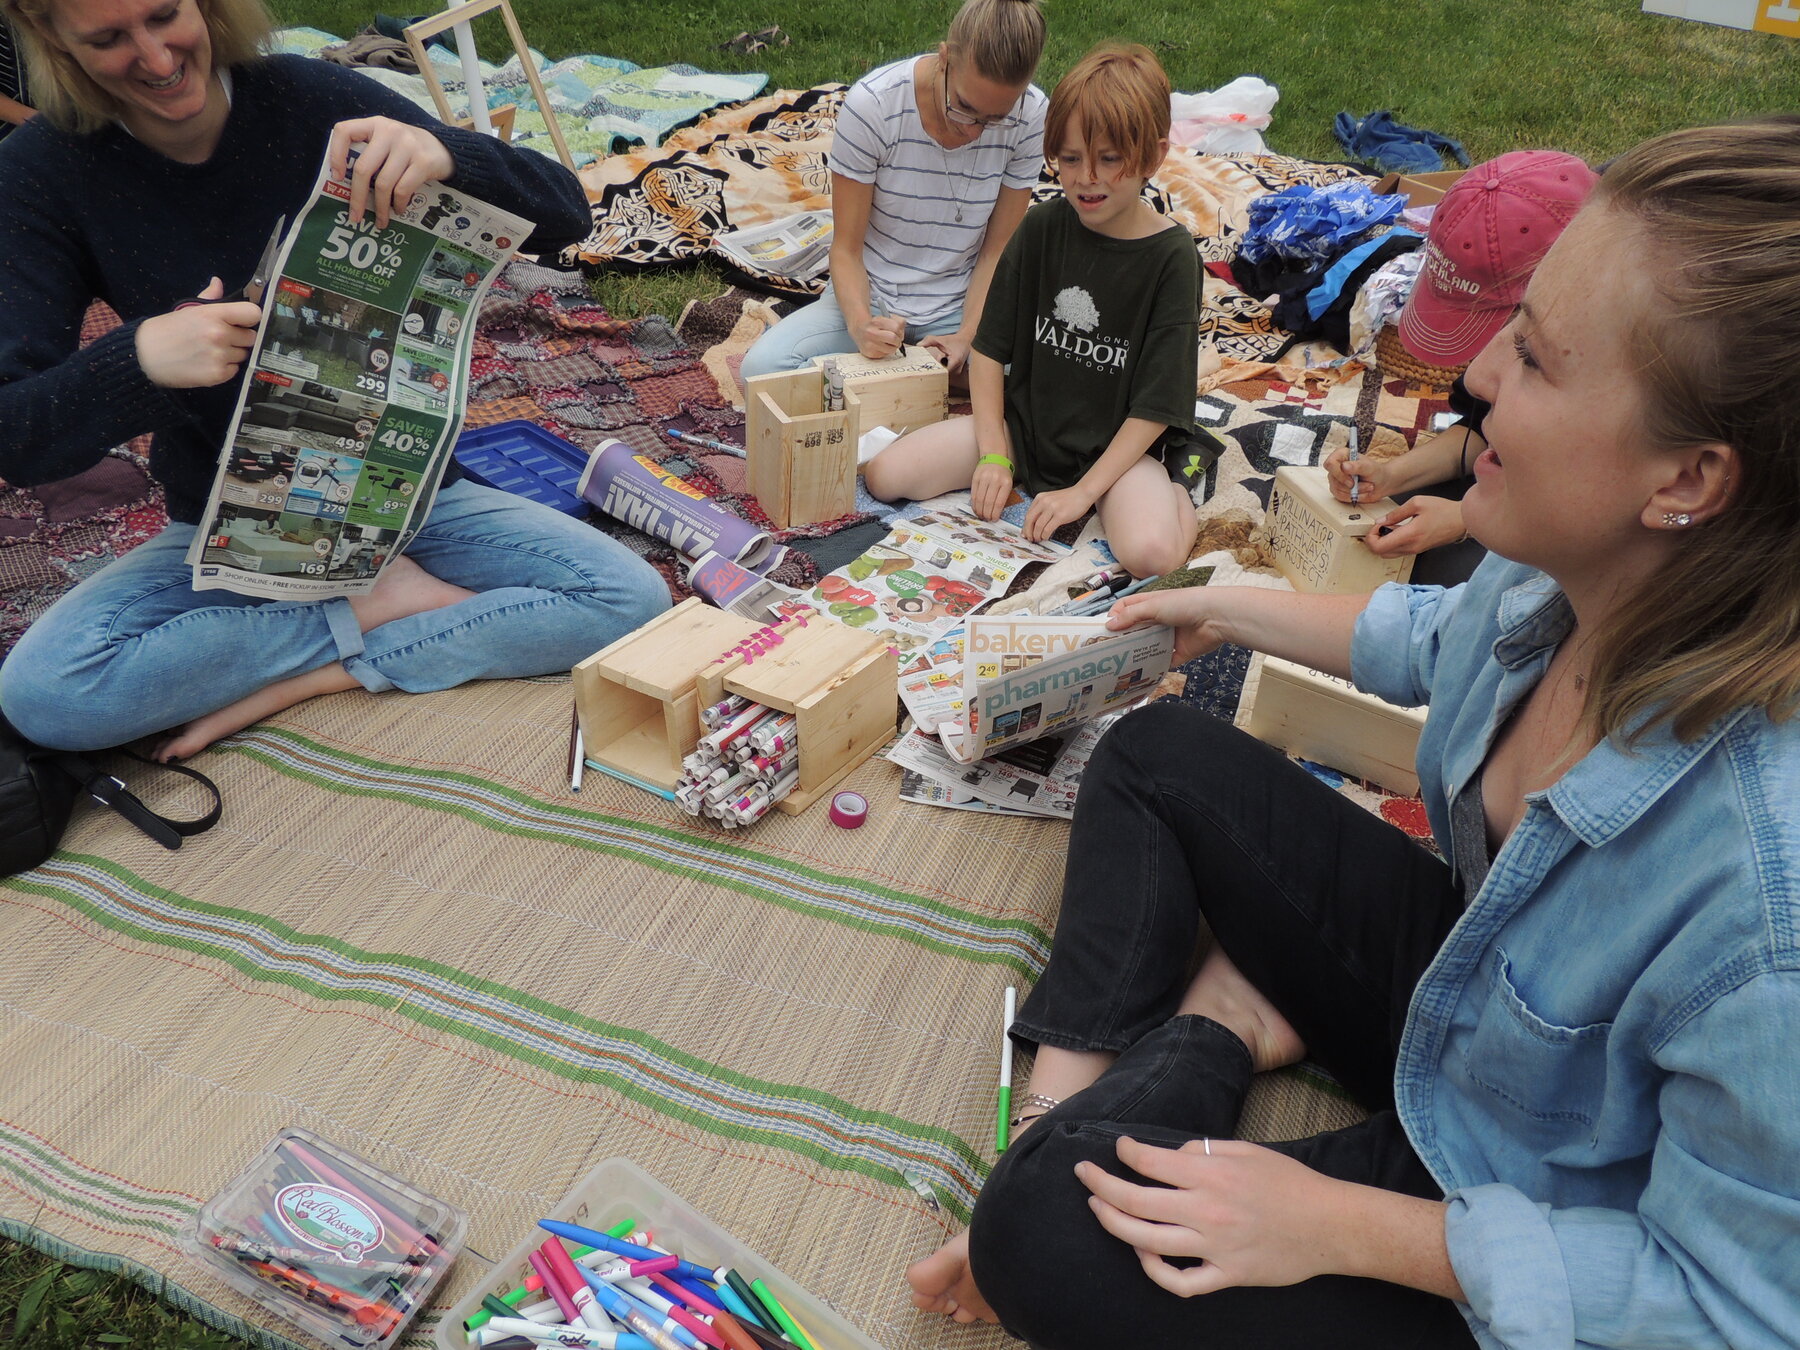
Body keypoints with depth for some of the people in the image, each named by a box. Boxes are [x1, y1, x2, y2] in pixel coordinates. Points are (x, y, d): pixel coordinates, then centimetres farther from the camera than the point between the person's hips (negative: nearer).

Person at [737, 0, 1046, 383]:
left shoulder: (1030, 116, -13)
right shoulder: (871, 104, -19)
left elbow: (998, 250, -5)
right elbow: (846, 248, -12)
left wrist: (966, 336, -20)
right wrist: (861, 324, -32)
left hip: (961, 306, 2)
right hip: (869, 297, -1)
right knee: (761, 366, -27)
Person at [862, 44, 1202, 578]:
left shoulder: (1171, 257, -13)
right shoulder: (1043, 227, -3)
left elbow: (1155, 407, -13)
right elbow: (990, 346, 2)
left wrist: (1082, 491, -19)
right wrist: (993, 454, -8)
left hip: (1120, 443, -4)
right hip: (1025, 419, 5)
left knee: (1151, 552, -35)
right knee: (883, 474, -10)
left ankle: (1173, 491, 1)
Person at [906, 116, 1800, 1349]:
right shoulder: (1574, 574, -19)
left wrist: (1333, 1225, -25)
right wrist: (1225, 613, 17)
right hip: (1452, 965, 7)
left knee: (1048, 1244, -24)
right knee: (1156, 754, 7)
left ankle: (1221, 1033, 3)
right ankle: (1064, 1120, 5)